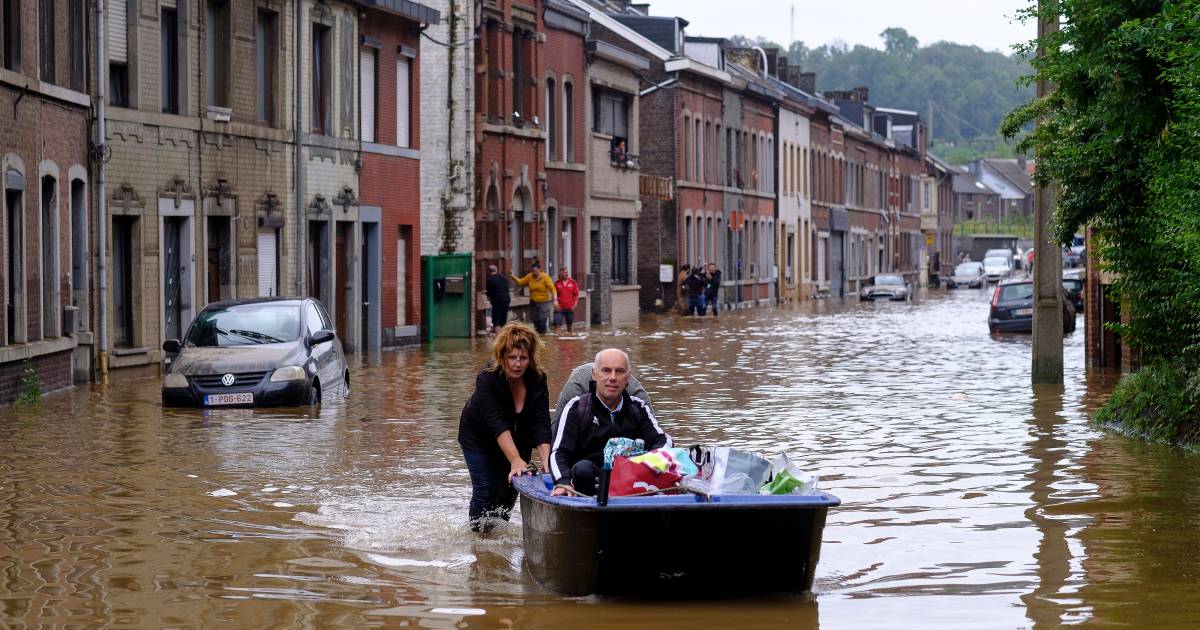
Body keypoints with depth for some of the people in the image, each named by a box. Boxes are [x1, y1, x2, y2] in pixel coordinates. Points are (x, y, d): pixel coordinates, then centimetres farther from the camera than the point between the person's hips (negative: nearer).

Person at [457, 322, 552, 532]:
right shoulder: (487, 379, -32)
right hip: (478, 437, -4)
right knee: (485, 489, -11)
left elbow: (541, 424, -25)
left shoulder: (537, 379, -21)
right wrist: (516, 460, -52)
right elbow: (498, 424, -42)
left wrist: (546, 460, -39)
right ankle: (479, 531, 7)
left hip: (517, 439, 4)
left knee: (510, 487, 3)